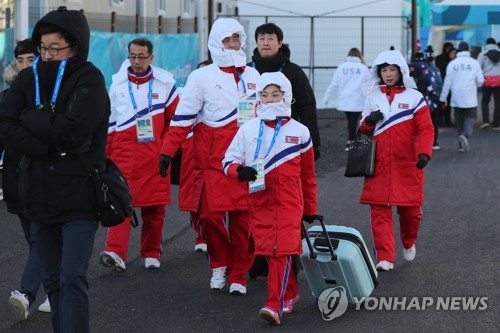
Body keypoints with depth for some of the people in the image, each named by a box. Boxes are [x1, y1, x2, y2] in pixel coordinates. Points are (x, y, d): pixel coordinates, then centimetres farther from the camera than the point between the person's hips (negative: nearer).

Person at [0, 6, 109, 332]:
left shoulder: (89, 80, -10)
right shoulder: (29, 79, 3)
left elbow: (72, 130, -23)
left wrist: (29, 118, -10)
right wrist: (49, 149, -18)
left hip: (79, 198, -5)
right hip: (40, 196, 5)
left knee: (73, 280, -12)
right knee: (53, 280, 13)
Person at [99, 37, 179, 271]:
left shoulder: (165, 82, 3)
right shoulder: (118, 83, 7)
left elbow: (175, 116, 9)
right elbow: (109, 121, 12)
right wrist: (105, 153, 11)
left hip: (154, 154, 0)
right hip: (124, 151, 0)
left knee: (154, 206, 5)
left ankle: (151, 254, 17)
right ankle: (116, 253, -20)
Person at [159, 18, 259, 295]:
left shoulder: (253, 76, 14)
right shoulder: (202, 77, 2)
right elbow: (183, 118, -2)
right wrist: (167, 152, -10)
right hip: (212, 160, -2)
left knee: (243, 218, -1)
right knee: (210, 213, -8)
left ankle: (238, 275, 12)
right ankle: (219, 264, 16)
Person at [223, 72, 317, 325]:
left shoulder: (299, 132, 6)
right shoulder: (248, 129, 6)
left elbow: (307, 175, 12)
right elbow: (228, 161, 4)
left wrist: (311, 209, 15)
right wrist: (240, 171, -19)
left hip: (288, 201, -2)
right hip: (259, 200, 2)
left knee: (282, 251, -13)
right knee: (269, 251, 8)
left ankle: (275, 305, -18)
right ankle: (290, 294, 29)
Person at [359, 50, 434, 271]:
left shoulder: (414, 97, 1)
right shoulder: (372, 97, 10)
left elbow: (426, 128, -6)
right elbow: (364, 130, 17)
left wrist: (424, 153, -22)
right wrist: (368, 122, -6)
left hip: (407, 164, -2)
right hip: (379, 163, 2)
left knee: (410, 209, 7)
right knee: (379, 211, -7)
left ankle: (409, 243, 36)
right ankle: (385, 258, -9)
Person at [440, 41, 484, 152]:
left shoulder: (452, 64, 0)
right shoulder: (474, 63, -5)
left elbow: (447, 82, 1)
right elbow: (480, 81, -4)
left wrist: (443, 98, 7)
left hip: (456, 99, 2)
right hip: (470, 99, -2)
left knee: (460, 120, 13)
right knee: (470, 119, 3)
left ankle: (462, 145, 13)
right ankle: (466, 136, -24)